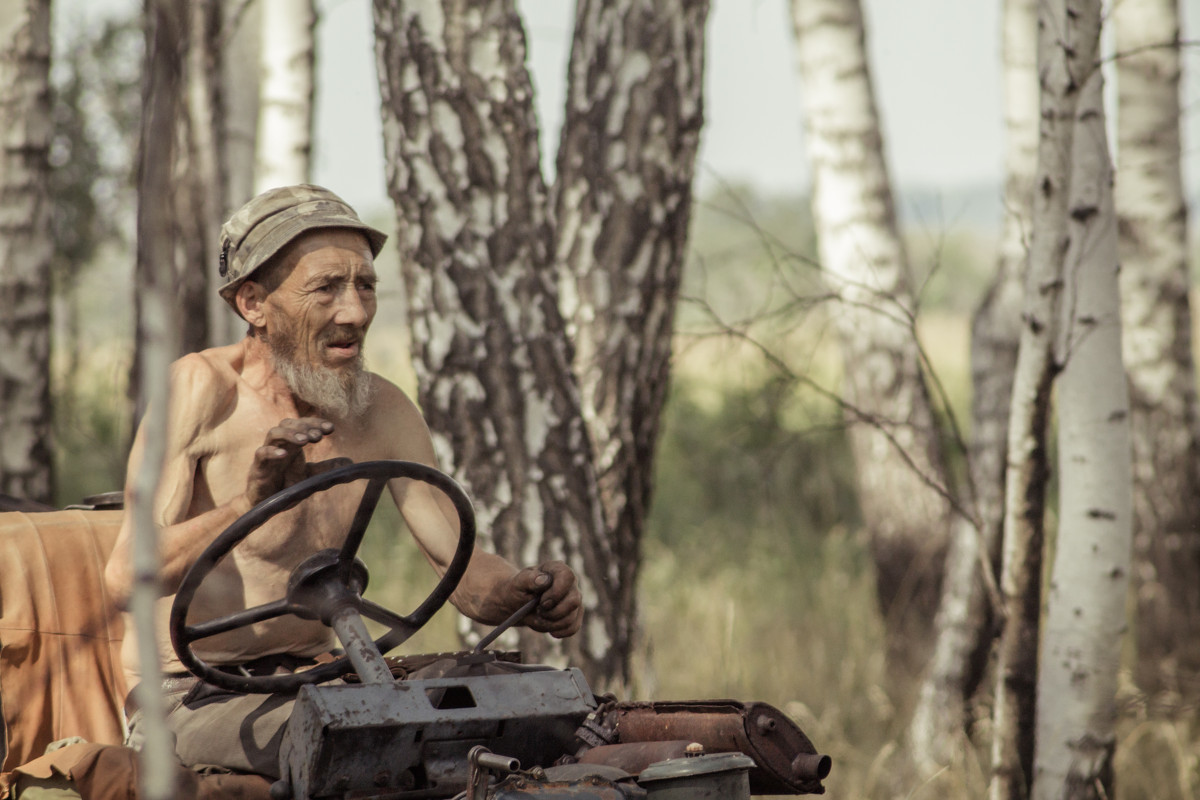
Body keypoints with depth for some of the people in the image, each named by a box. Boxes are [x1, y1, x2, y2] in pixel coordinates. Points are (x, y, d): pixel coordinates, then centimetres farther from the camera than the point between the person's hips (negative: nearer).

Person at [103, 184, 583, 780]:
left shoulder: (382, 412, 4)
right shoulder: (201, 389, -14)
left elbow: (460, 561, -1)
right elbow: (125, 578, -24)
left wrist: (526, 594, -25)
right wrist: (248, 505, -41)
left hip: (313, 681, 6)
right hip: (189, 701, -6)